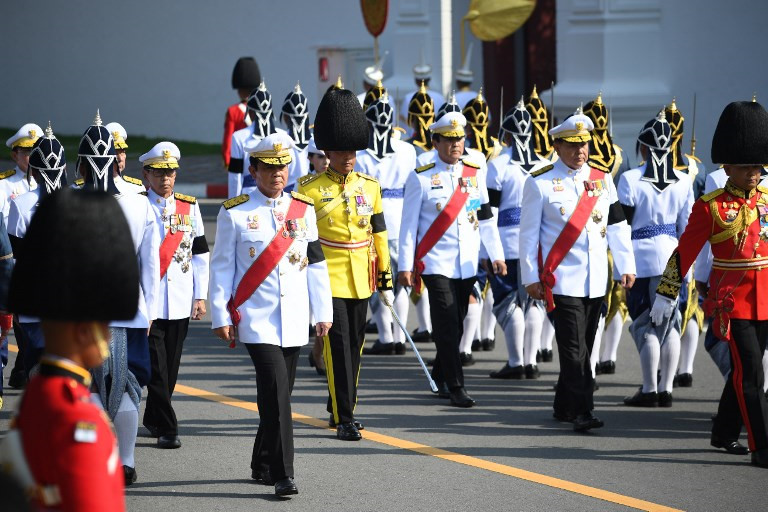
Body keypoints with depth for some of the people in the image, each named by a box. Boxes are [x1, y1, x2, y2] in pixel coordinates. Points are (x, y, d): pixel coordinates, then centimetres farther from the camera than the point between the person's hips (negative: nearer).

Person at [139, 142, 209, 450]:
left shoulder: (189, 207, 8)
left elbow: (200, 254, 11)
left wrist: (200, 296, 6)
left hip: (180, 303, 4)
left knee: (170, 367, 11)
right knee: (157, 368, -8)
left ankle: (153, 418, 27)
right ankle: (166, 429, -6)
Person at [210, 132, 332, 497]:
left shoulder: (304, 210, 9)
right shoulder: (234, 213, -2)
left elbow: (316, 264, 12)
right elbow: (221, 267, 0)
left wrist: (323, 312, 8)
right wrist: (221, 317, -4)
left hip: (294, 322, 4)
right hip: (256, 320, -4)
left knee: (278, 394, 10)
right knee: (276, 391, -16)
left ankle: (263, 466, 26)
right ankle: (283, 475, -16)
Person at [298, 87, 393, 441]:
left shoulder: (369, 186, 8)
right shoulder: (310, 189, -5)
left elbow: (378, 235, 11)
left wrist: (386, 279, 10)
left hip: (360, 279, 5)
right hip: (327, 279, -5)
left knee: (354, 345, 12)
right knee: (337, 346, -9)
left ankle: (339, 408, 27)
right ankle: (344, 419, -9)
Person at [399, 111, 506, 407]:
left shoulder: (475, 172, 7)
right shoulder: (421, 177, -4)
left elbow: (486, 217, 13)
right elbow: (409, 224, -3)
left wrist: (496, 255, 11)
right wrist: (405, 266, -5)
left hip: (467, 265, 4)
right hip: (436, 263, -4)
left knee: (455, 325, 11)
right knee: (448, 327, -8)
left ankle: (440, 374, 29)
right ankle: (455, 387, -6)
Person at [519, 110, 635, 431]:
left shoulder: (601, 179, 11)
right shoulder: (540, 182, -3)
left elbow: (617, 226, 14)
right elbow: (528, 233, -2)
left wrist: (626, 267, 9)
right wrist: (531, 278, -5)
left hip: (596, 281, 5)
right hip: (562, 280, -5)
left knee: (581, 348, 10)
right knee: (574, 348, -11)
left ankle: (565, 407, 22)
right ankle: (582, 412, -12)